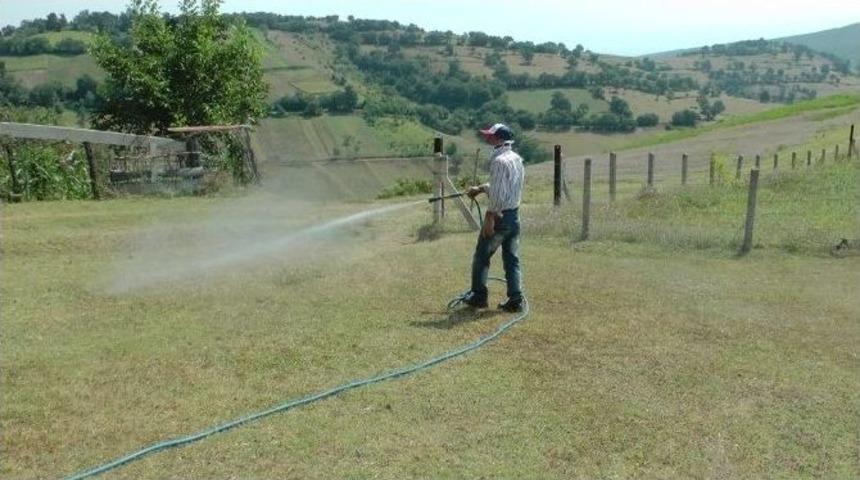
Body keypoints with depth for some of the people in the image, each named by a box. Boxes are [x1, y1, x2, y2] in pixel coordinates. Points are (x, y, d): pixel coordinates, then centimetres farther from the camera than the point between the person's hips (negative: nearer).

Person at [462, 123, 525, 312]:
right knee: (512, 259, 10)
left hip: (500, 216, -8)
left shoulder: (499, 160, -18)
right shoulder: (517, 159, 11)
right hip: (515, 215, 8)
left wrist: (490, 217, -20)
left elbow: (498, 193, -23)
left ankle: (478, 296, 14)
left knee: (481, 257, 7)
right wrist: (481, 188, 27)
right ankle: (515, 300, 9)